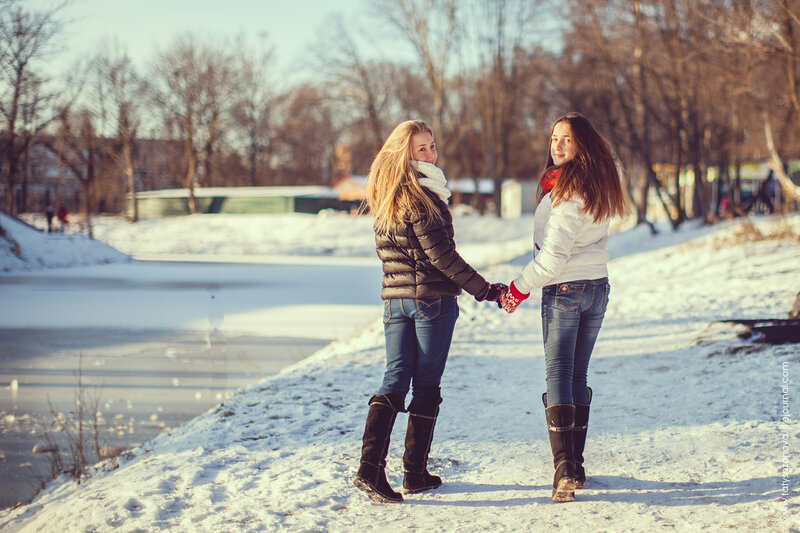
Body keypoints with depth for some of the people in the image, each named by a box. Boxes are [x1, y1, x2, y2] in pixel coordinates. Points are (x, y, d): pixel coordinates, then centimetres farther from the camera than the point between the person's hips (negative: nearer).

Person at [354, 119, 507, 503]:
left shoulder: (385, 198, 10)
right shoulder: (421, 197, -15)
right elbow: (439, 253, -17)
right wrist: (482, 289, -13)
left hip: (394, 296, 7)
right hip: (432, 299, -7)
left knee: (394, 381, 7)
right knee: (426, 385, 4)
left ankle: (370, 467, -7)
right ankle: (415, 474, 11)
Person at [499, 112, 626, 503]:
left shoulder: (567, 191, -17)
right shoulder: (599, 187, 7)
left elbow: (554, 256, -19)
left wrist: (518, 289, -10)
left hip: (563, 291, -7)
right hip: (598, 288, 8)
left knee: (558, 376, -6)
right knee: (578, 376, 13)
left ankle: (564, 468, -15)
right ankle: (575, 465, 17)